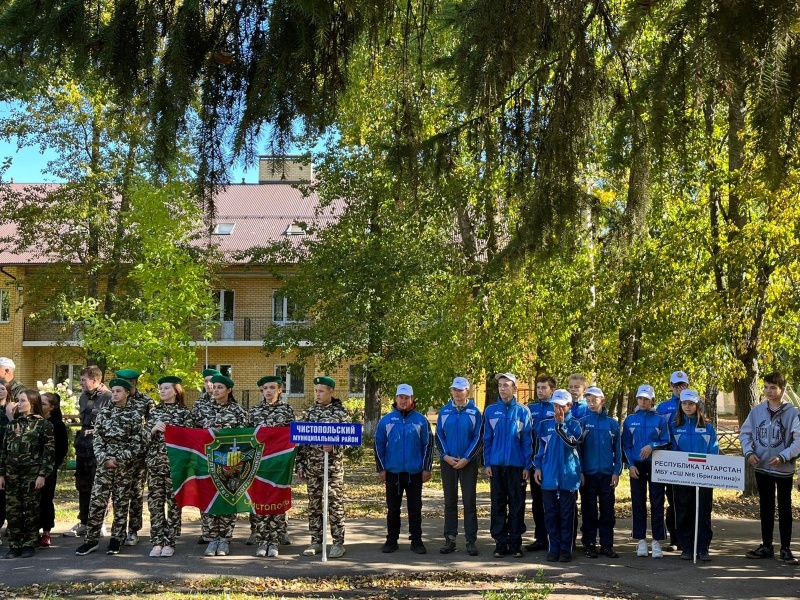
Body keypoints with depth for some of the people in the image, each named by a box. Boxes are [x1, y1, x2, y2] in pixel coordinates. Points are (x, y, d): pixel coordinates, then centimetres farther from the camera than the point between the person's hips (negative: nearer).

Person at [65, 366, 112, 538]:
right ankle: (84, 522, 21)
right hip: (83, 447, 8)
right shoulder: (83, 397, 14)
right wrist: (79, 442, 20)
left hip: (99, 448, -8)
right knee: (82, 486, 12)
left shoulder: (108, 398, -12)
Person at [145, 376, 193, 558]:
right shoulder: (154, 413, 13)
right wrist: (153, 429, -9)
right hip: (155, 462, 3)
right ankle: (157, 542, 7)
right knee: (155, 502, 2)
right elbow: (145, 439, 8)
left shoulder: (184, 412, 2)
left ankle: (169, 543, 5)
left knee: (173, 502, -1)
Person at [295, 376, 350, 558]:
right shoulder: (310, 412, 10)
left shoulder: (341, 412, -2)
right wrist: (299, 464, 7)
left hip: (333, 465, -4)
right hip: (312, 465, 4)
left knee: (335, 503, -1)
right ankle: (316, 541, 15)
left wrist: (333, 447, -25)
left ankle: (338, 543, 5)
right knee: (314, 504, 7)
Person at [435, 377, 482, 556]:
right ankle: (450, 539, 13)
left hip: (468, 462, -2)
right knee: (450, 501, 7)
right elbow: (439, 435, 6)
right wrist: (446, 455, -8)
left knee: (469, 502, -1)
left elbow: (478, 438, -3)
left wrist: (466, 458, -11)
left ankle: (471, 541, 4)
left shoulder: (474, 412, -1)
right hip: (448, 461, 2)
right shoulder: (444, 411, 5)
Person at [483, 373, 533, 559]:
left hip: (517, 465, -1)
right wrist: (487, 463, 0)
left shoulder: (523, 411, 1)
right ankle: (500, 542, 12)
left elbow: (527, 441, 1)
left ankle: (515, 542, 12)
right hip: (496, 465, 1)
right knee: (498, 504, 5)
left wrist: (527, 466, -4)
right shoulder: (491, 411, 5)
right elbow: (487, 439, 7)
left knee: (517, 505, 3)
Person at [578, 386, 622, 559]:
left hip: (607, 473, 1)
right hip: (588, 473, -1)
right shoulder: (582, 422, 1)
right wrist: (579, 471, -5)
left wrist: (616, 472, 0)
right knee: (589, 510, 4)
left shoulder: (612, 423, 5)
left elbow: (617, 449, 7)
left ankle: (607, 544, 12)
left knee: (608, 510, 5)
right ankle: (589, 544, 11)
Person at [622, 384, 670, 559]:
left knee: (657, 503, -3)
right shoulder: (630, 420, 6)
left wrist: (652, 446, -16)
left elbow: (666, 443, 2)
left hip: (656, 466, -1)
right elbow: (625, 445, 5)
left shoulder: (660, 420, 3)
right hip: (637, 466, 1)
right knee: (638, 503, 3)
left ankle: (657, 541, 1)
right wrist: (630, 465, -5)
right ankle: (641, 541, 9)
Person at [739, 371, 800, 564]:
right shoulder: (757, 410, 0)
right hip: (762, 467, 3)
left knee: (784, 509, 7)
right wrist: (749, 452, -9)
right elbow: (745, 433, 6)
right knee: (765, 508, 13)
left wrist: (783, 457, -22)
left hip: (784, 469, -3)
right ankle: (766, 546, 22)